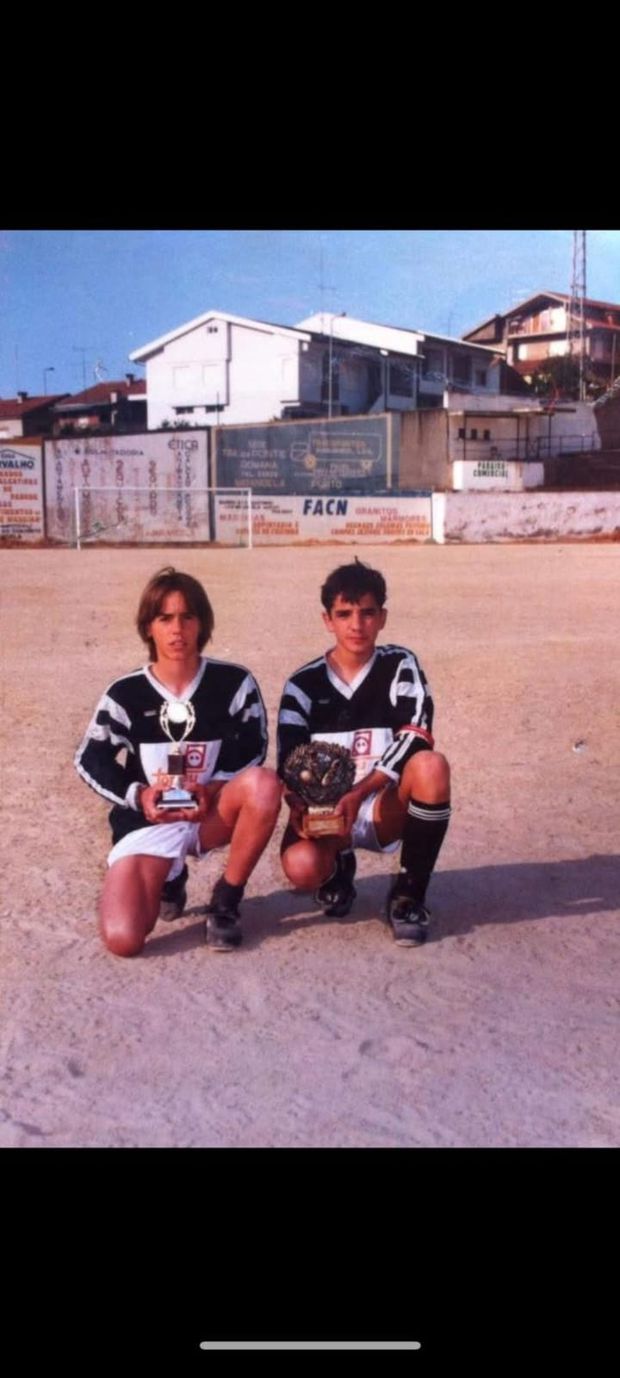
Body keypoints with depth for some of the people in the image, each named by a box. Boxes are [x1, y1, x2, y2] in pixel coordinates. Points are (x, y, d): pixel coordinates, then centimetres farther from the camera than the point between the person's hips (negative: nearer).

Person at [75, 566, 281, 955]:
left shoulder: (234, 683, -6)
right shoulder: (125, 694, -4)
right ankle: (169, 880, 17)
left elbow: (253, 752, -3)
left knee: (266, 784, -34)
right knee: (122, 939, -21)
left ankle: (226, 901, -11)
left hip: (212, 813, 0)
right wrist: (139, 796, -16)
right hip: (147, 820, 0)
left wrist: (213, 789, -22)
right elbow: (90, 761, 2)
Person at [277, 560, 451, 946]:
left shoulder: (400, 667, -3)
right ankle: (339, 868, 10)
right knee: (301, 866, -33)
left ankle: (410, 892, -13)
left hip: (385, 808, 0)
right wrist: (301, 808, -27)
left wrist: (358, 794, -28)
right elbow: (289, 765, -4)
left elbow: (415, 740, -17)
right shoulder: (303, 684, 1)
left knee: (432, 765, -32)